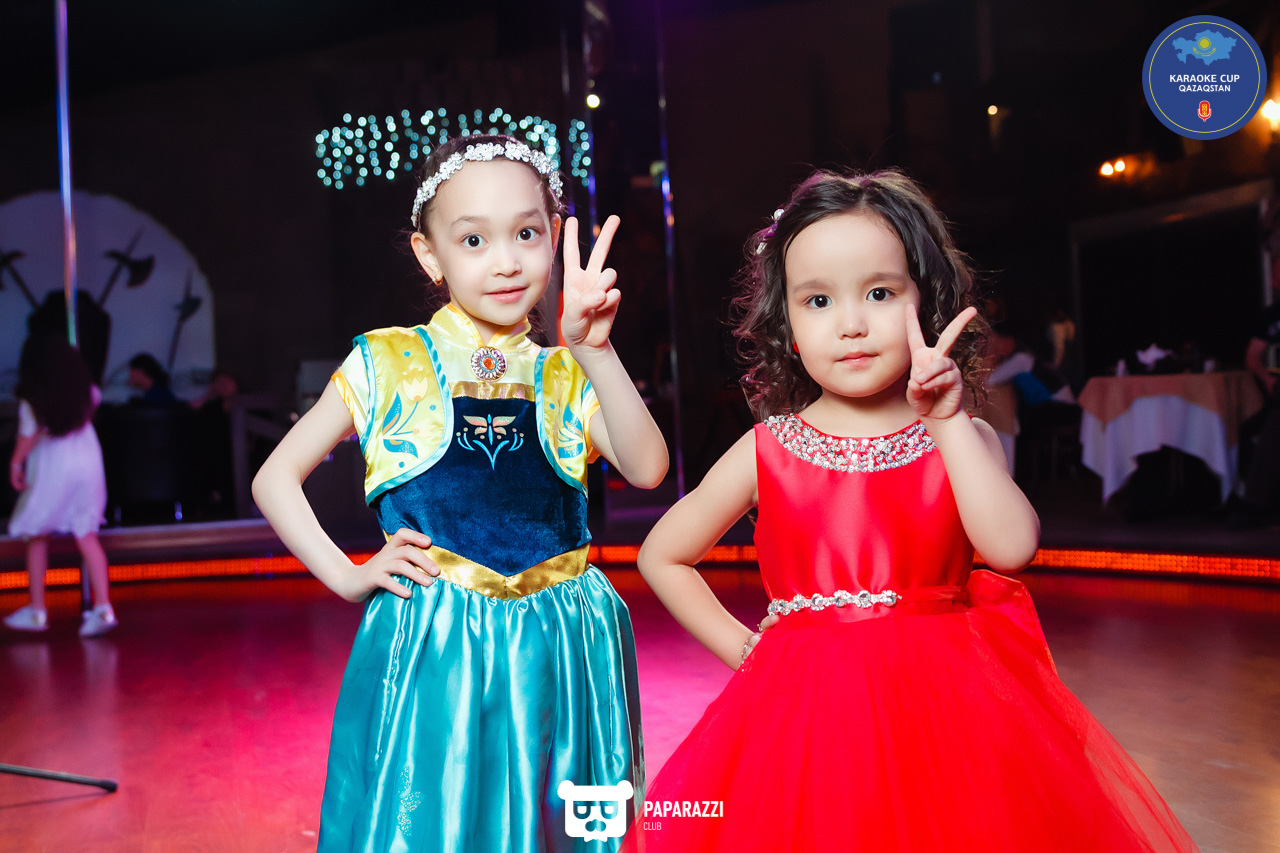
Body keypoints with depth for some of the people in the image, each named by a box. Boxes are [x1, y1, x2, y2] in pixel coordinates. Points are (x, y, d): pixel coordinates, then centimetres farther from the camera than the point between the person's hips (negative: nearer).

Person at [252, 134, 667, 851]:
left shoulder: (566, 377, 6)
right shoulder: (390, 364, 0)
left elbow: (647, 468, -12)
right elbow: (275, 479, 5)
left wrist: (594, 351, -22)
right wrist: (348, 576, -5)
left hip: (560, 655, 3)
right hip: (431, 650, -2)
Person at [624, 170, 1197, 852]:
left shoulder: (961, 438, 1)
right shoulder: (767, 452, 0)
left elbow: (1011, 547, -18)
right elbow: (662, 556, 9)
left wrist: (947, 419, -18)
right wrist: (741, 648, 2)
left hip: (945, 708, 0)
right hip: (805, 713, 0)